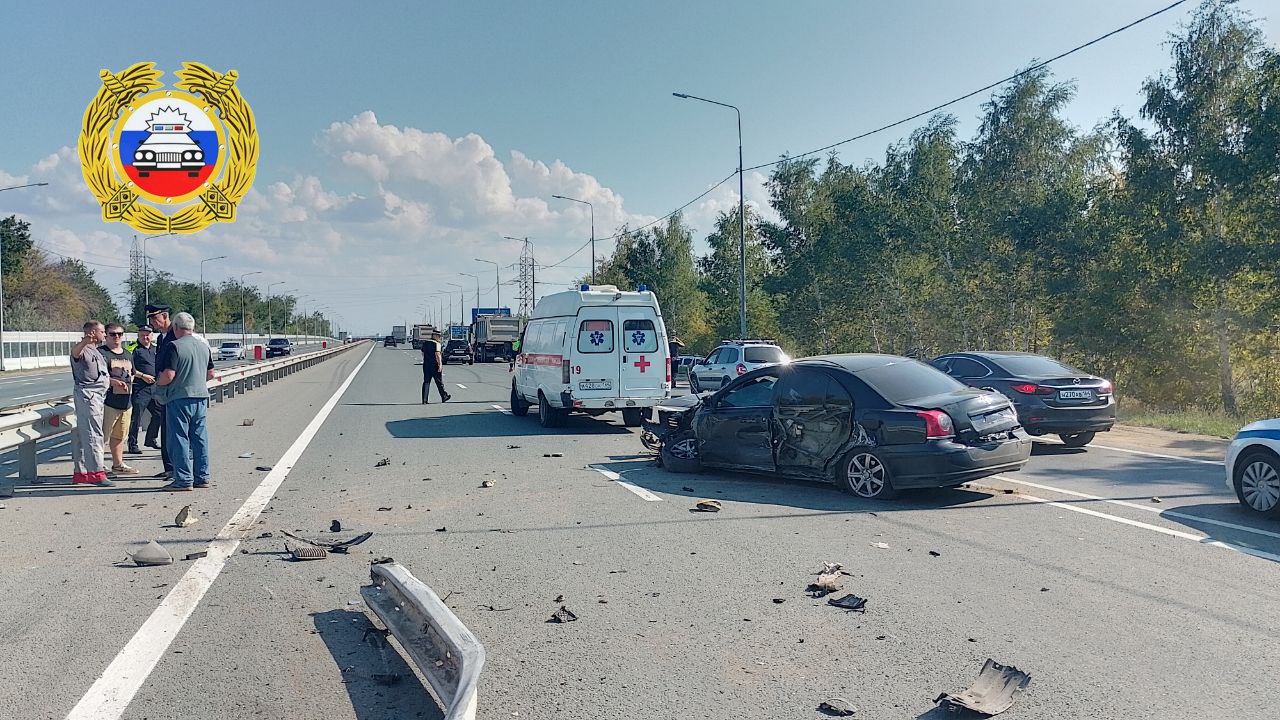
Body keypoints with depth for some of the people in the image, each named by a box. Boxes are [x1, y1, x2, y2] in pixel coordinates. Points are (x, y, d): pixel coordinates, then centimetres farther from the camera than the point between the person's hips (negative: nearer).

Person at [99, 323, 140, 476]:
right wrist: (114, 382, -21)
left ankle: (118, 464, 26)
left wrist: (128, 384, 12)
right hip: (108, 402, -8)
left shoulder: (128, 355, 18)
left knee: (119, 436, 17)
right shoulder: (101, 353, -6)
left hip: (126, 402, 8)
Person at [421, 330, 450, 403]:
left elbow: (423, 353, 20)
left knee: (426, 382, 5)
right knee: (439, 382, 8)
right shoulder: (437, 344, -11)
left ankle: (424, 400, -2)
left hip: (426, 365, 6)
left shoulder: (425, 343, 12)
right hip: (434, 366, -6)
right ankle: (444, 397, 21)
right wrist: (440, 364, -20)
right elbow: (437, 354, -20)